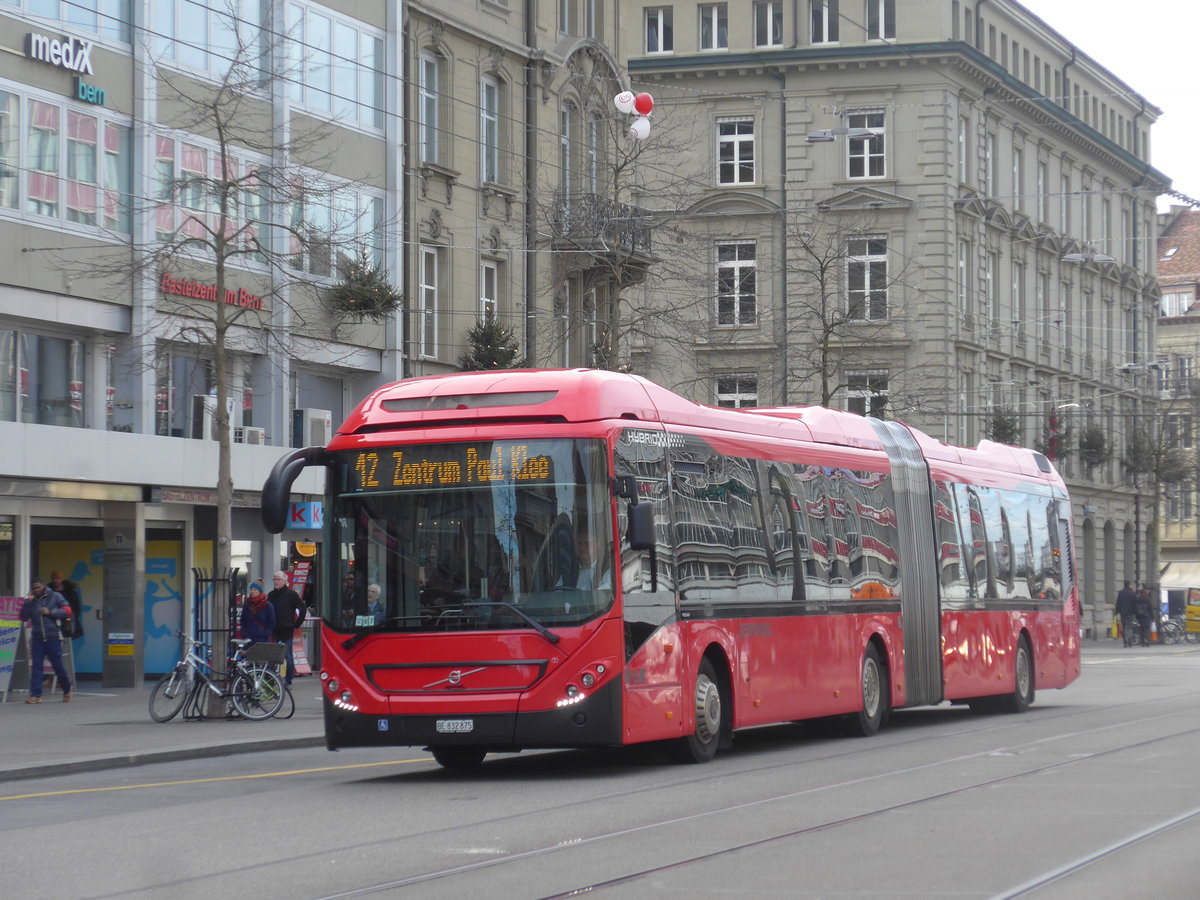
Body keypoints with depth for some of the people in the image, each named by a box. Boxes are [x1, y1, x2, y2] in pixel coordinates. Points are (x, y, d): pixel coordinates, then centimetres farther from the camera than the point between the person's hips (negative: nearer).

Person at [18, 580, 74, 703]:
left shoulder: (55, 596, 2)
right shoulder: (31, 600, 9)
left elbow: (67, 611, -3)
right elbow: (23, 617, 2)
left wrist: (50, 612, -14)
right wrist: (27, 603, -10)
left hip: (53, 638, -2)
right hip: (37, 638, 2)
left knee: (58, 666, 4)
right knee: (36, 667, -5)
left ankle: (67, 689, 27)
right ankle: (35, 695, -6)